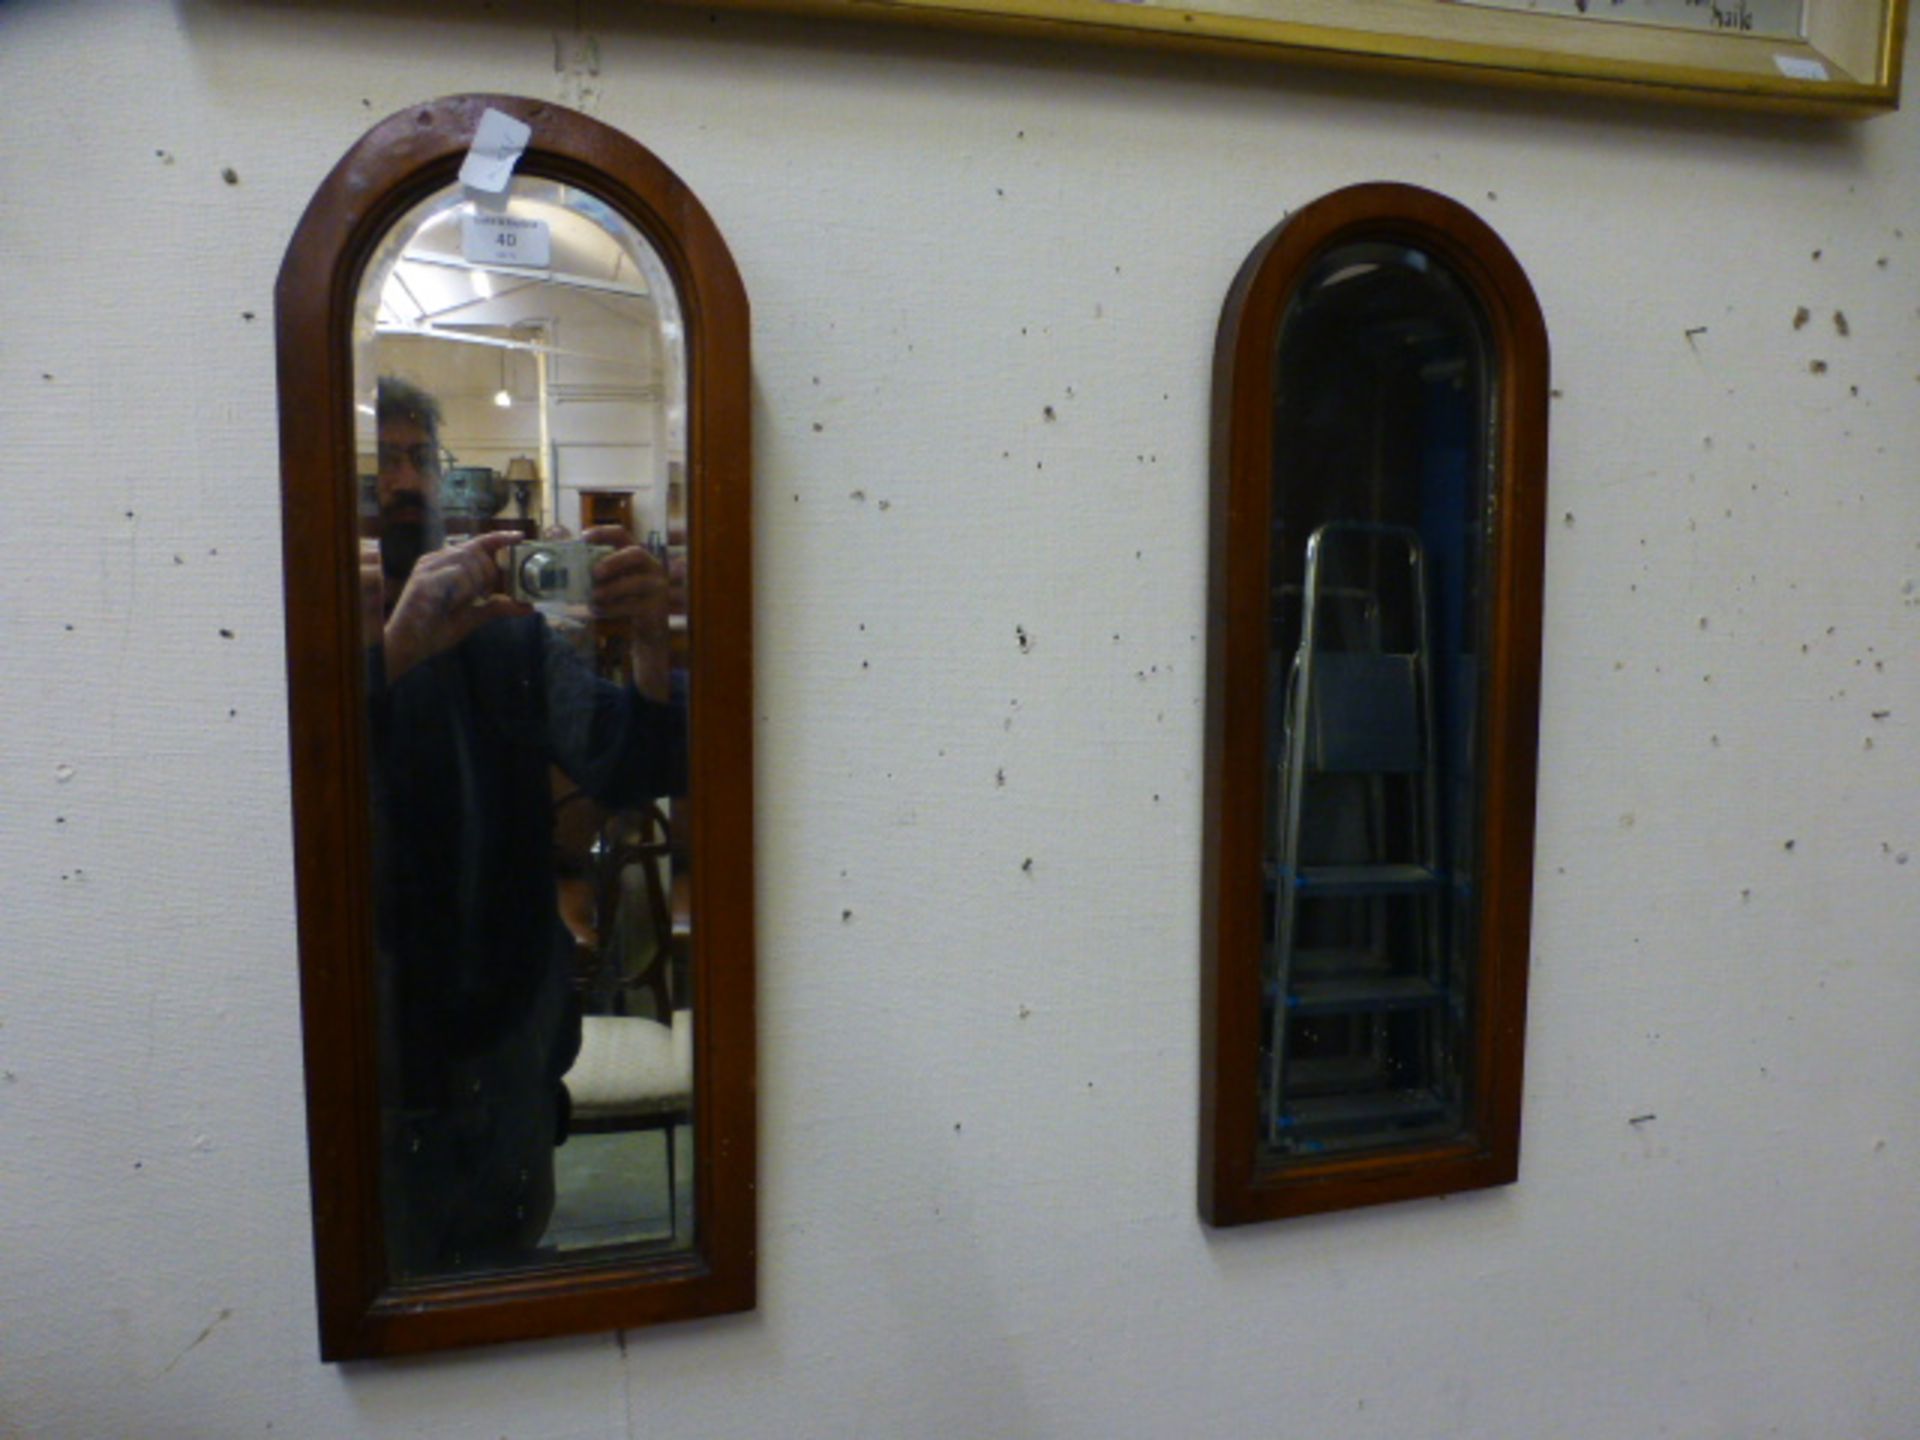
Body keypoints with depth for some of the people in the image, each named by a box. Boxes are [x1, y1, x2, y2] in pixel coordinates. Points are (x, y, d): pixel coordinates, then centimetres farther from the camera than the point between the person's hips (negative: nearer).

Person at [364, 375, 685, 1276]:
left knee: (508, 1289, 20)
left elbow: (631, 771, -9)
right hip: (378, 1060, -2)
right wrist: (398, 648, -37)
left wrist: (649, 645, -28)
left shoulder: (504, 629, 3)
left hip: (504, 1044, 3)